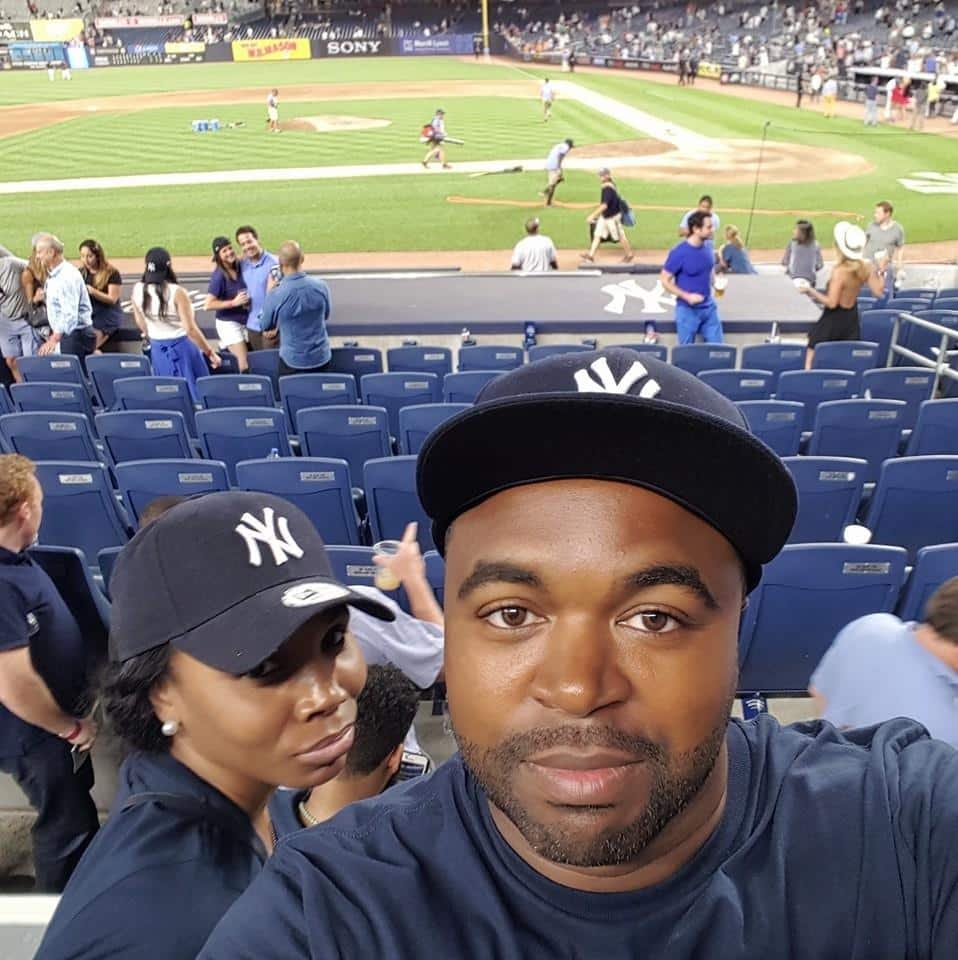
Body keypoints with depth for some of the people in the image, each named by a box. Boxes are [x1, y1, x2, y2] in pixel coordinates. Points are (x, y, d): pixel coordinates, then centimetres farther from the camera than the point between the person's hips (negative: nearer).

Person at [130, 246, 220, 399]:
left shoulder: (138, 290, -5)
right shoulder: (177, 292, -21)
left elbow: (141, 323, 11)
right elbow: (190, 329, -22)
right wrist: (210, 352, -14)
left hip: (157, 349, 5)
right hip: (182, 347, -5)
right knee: (192, 390, 7)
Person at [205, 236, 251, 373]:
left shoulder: (240, 267, -1)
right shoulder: (219, 275, -17)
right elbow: (208, 305, -20)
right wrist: (234, 302, -22)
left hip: (245, 321, 6)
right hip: (228, 323, -6)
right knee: (244, 365, -10)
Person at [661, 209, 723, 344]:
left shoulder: (707, 246, 1)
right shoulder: (679, 252, -18)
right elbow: (665, 281, -14)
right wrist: (686, 296, -22)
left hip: (709, 307, 6)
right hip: (687, 310, -6)